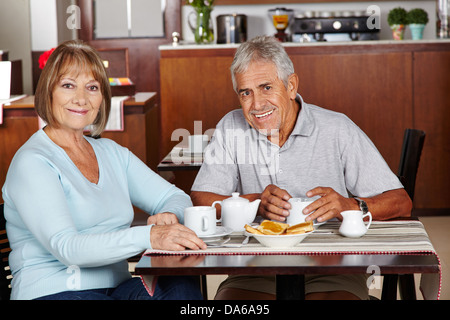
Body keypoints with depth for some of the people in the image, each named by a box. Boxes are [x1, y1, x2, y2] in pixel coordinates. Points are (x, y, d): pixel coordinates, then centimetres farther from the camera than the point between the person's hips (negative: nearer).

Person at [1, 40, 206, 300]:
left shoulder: (112, 153, 17)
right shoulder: (32, 163, -7)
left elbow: (175, 198, 16)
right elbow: (66, 247, -19)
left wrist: (170, 215, -10)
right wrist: (148, 237, -31)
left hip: (117, 287, 7)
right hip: (51, 292, -7)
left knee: (183, 287, -25)